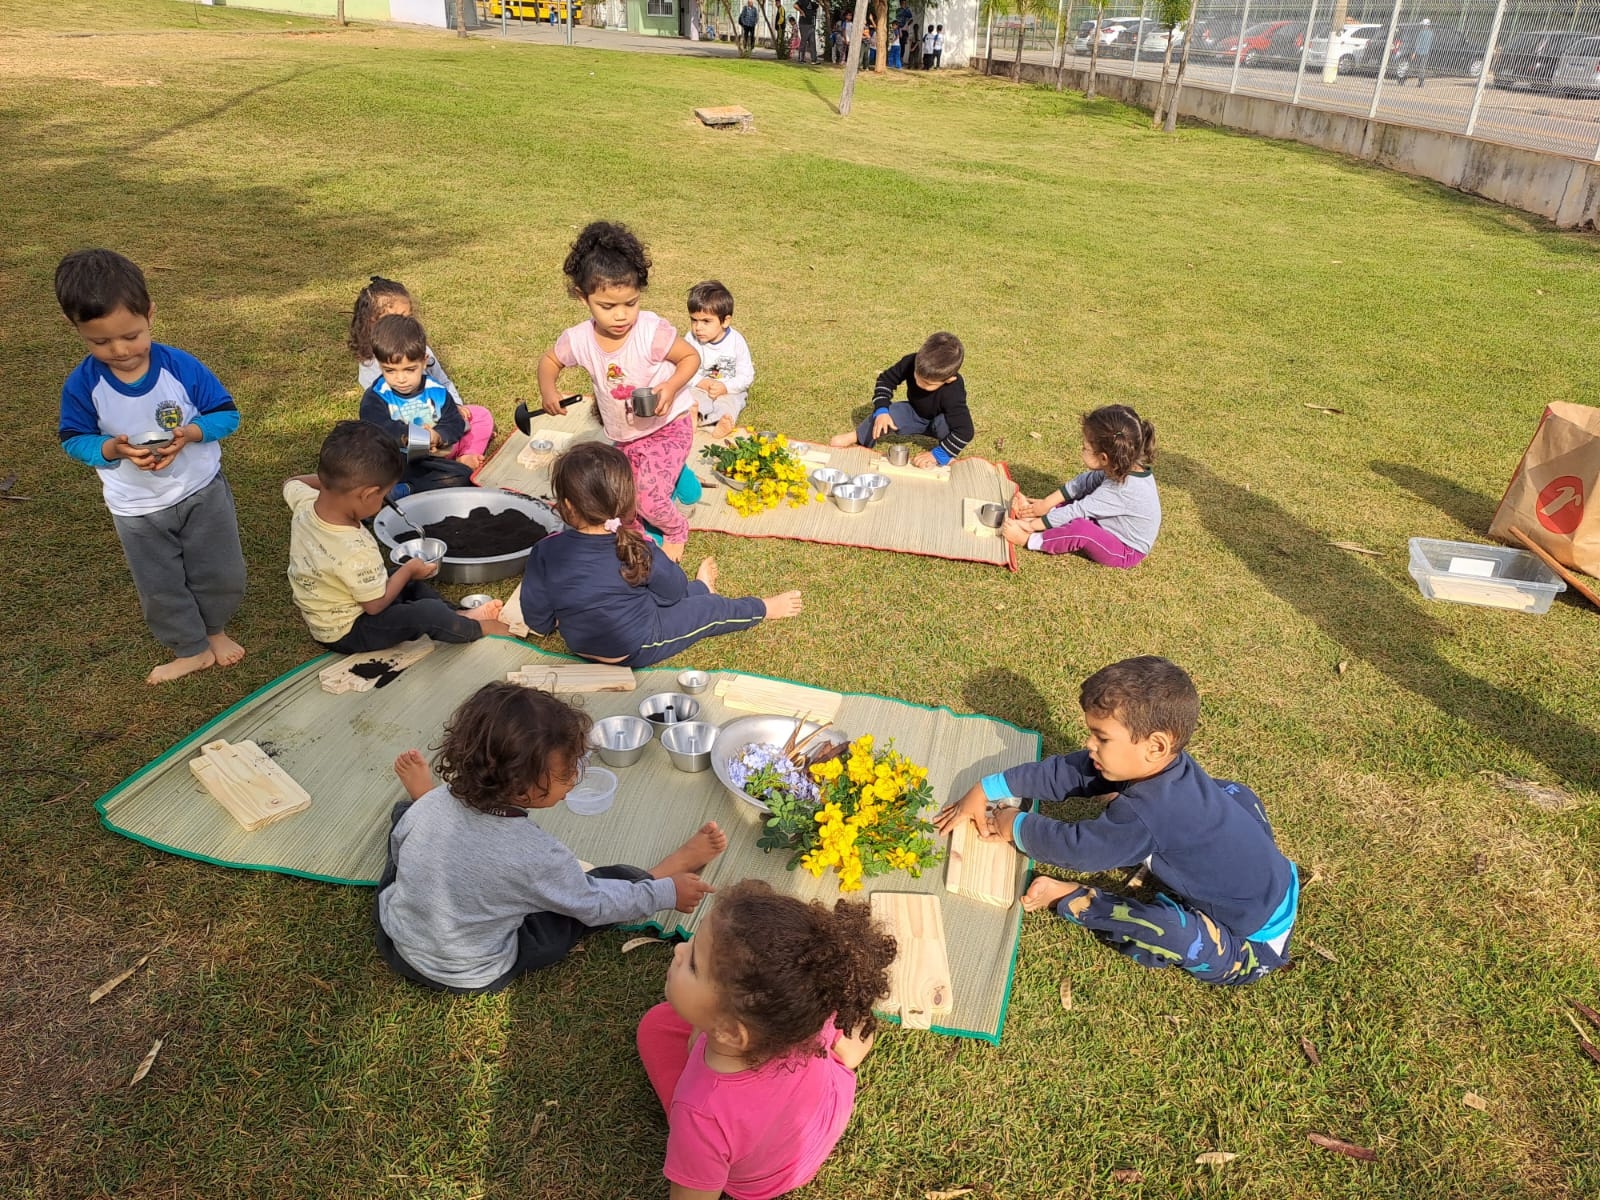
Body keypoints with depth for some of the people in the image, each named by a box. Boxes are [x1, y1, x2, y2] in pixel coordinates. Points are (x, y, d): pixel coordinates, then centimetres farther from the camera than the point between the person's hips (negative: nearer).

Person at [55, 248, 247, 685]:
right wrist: (113, 449, -26)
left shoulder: (182, 367, -20)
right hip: (136, 508, 1)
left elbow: (226, 413, -12)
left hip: (202, 490, 0)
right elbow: (74, 439, -5)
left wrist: (188, 433, -30)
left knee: (219, 572, 15)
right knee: (161, 588, 14)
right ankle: (191, 649, 35)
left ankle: (215, 629, 43)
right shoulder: (81, 385, -17)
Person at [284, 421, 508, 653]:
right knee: (429, 613, -12)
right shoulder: (357, 554, -39)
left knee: (411, 585, 21)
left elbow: (293, 483, 9)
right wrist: (408, 570, -10)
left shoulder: (305, 503, -18)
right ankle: (475, 628, 11)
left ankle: (455, 615, 26)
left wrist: (335, 481, -2)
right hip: (347, 633, -9)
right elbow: (376, 605, -23)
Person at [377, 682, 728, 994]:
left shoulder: (432, 804, -22)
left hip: (394, 942, 4)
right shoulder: (537, 857, -34)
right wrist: (667, 894, -4)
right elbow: (595, 904, -17)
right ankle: (670, 871, 21)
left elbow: (399, 852, 0)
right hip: (470, 978, -4)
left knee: (404, 811, 19)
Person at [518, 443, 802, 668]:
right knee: (708, 610, 19)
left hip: (580, 646, 4)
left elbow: (537, 621, -12)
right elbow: (673, 591, -9)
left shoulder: (545, 552, -24)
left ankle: (700, 587, 53)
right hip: (636, 651, -3)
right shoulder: (638, 550, -28)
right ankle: (763, 609, 42)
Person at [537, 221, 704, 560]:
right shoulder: (579, 340, -13)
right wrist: (547, 390, -13)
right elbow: (550, 360, 7)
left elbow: (691, 357, -11)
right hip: (622, 436, 5)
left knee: (648, 498, -17)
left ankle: (675, 532, 17)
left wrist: (672, 387, -29)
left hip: (667, 428, -5)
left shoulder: (653, 332, -26)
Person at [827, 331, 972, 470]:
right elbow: (886, 379, -12)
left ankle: (945, 454, -8)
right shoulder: (911, 362, -29)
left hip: (940, 420, -3)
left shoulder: (953, 393, -41)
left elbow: (965, 431, -42)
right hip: (915, 414, 3)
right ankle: (857, 438, 0)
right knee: (886, 414, -24)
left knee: (945, 424, -39)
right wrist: (881, 410, -26)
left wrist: (938, 454, -42)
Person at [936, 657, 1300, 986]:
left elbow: (1076, 846, -20)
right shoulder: (1161, 764, -6)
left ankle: (1067, 897, -2)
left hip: (1253, 944, -8)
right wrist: (987, 790, -3)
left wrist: (1017, 827, -4)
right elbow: (1065, 772, -2)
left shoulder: (1145, 814, -32)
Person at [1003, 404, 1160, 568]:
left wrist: (1033, 525, -19)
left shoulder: (1121, 490, -34)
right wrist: (1047, 503, 1)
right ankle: (1033, 516, 3)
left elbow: (1077, 511, -28)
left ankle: (1028, 539, -14)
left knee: (1079, 528, -30)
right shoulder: (1122, 468, -10)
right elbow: (1085, 481, 2)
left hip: (1126, 553, -9)